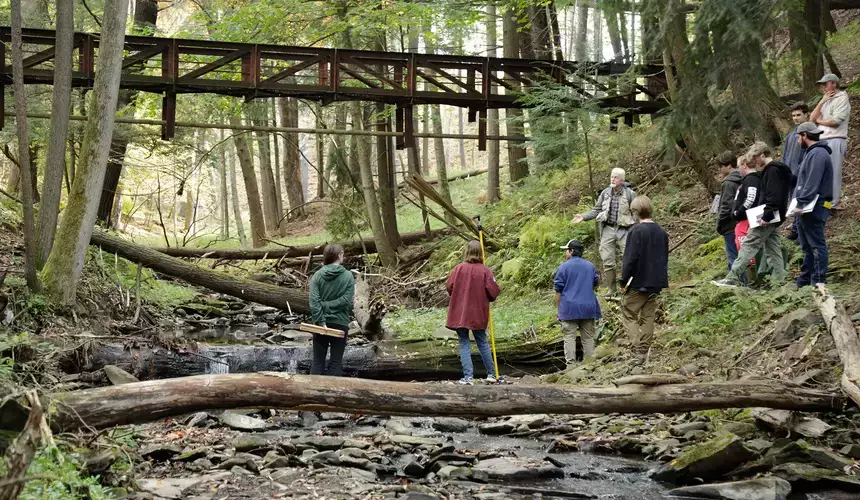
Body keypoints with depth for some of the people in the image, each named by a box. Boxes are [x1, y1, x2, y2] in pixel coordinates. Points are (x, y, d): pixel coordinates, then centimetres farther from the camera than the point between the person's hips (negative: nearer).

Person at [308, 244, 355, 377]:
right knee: (336, 362, 6)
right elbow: (346, 301, -14)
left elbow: (314, 301, -13)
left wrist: (321, 321, -14)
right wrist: (327, 306, -7)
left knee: (317, 361, 9)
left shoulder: (317, 275, -3)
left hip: (321, 323, 1)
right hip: (340, 323, -1)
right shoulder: (348, 276, -6)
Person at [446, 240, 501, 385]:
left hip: (459, 313, -1)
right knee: (482, 343, 16)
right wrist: (486, 299, 13)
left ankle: (468, 376, -2)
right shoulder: (485, 271, -9)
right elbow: (494, 291, -10)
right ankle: (491, 373, 24)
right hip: (479, 313, 1)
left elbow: (449, 286, -6)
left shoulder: (459, 268, -9)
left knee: (464, 344, 6)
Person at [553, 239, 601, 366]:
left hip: (569, 308, -4)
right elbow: (595, 284, 21)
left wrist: (558, 308, 6)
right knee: (588, 338, 7)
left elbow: (558, 290, -1)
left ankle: (571, 364, -10)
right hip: (588, 307, 4)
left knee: (569, 337, -4)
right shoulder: (591, 266, 11)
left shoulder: (563, 267, -2)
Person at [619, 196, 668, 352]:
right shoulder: (661, 232, 7)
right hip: (656, 282, 6)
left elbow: (631, 258, -16)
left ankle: (637, 345, -9)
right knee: (648, 315, 12)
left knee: (628, 312, 2)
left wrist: (624, 280, -8)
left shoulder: (637, 231, -14)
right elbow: (665, 258, 14)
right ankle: (645, 347, 12)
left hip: (639, 282, -6)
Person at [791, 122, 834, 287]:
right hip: (806, 209, 11)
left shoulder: (818, 154, -15)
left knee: (816, 245, -8)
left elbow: (812, 184, -23)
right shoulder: (813, 153, 19)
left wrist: (801, 204, -25)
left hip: (813, 209, -11)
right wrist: (799, 204, 18)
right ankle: (804, 280, 22)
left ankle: (818, 282, -6)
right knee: (807, 246, 15)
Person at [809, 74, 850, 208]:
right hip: (821, 141, 8)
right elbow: (812, 119, 12)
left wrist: (818, 120, 3)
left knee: (832, 173, -8)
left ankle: (832, 205, -6)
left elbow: (835, 121, -14)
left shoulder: (842, 99, -2)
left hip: (834, 140, -8)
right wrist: (821, 102, 3)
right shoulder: (825, 101, 22)